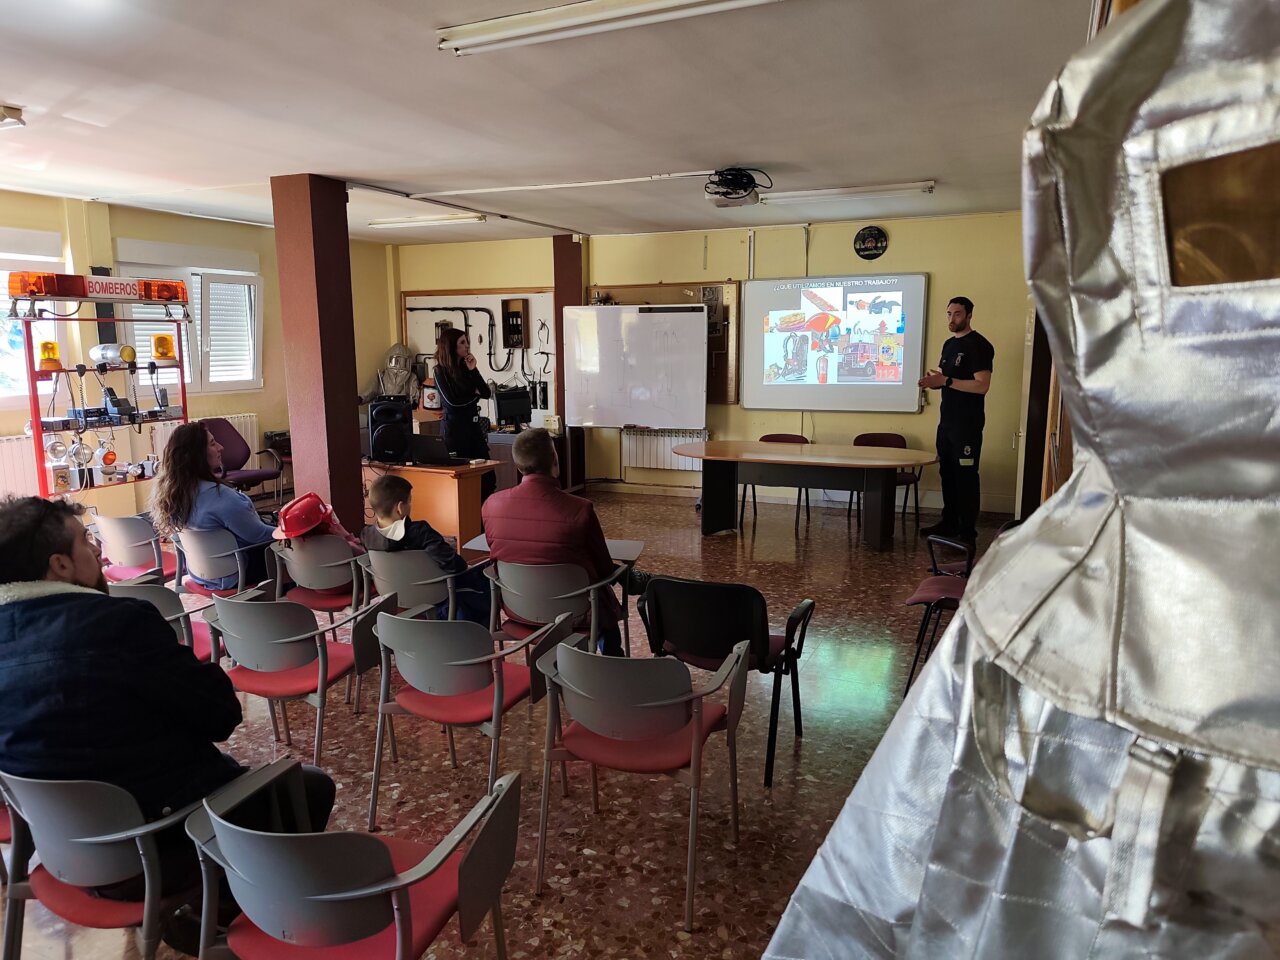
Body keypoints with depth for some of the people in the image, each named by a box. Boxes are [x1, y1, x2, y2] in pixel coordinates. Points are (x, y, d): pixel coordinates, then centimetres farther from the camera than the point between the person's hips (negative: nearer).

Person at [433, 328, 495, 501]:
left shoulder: (466, 367, 13)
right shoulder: (441, 371, -3)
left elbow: (486, 393, 4)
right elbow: (452, 400, -13)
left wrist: (473, 370, -4)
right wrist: (474, 395, 2)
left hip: (474, 426, 6)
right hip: (455, 428, -5)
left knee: (488, 478, -1)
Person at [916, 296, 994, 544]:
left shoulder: (979, 346, -12)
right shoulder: (949, 344, 15)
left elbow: (982, 386, -20)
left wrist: (946, 381, -25)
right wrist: (932, 381, -1)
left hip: (967, 423, -9)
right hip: (946, 420, 9)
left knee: (966, 476, -5)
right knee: (947, 472, 14)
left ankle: (968, 532, 0)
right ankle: (949, 523, 24)